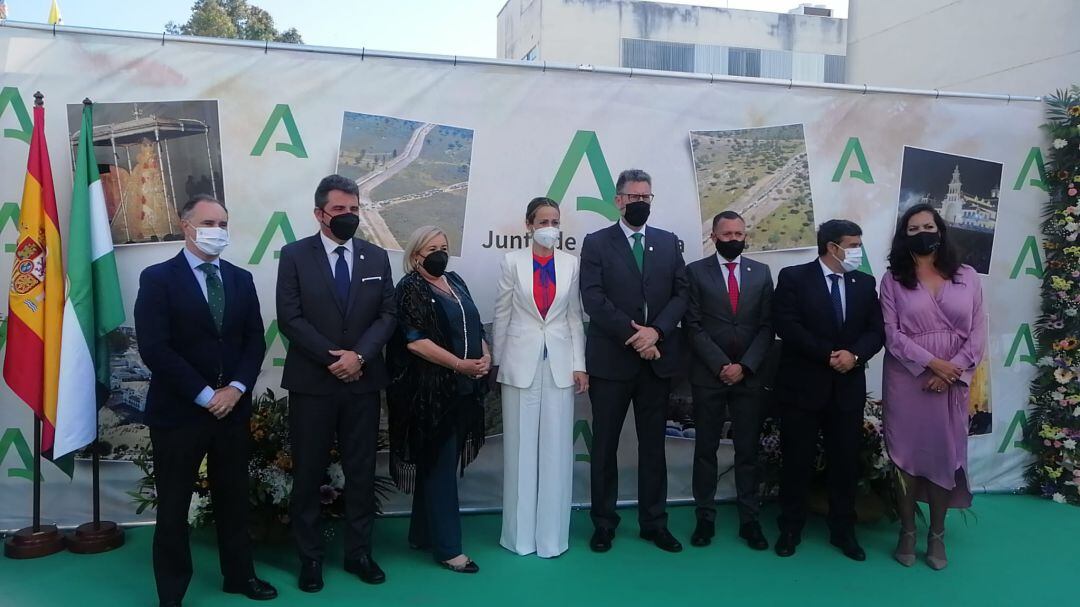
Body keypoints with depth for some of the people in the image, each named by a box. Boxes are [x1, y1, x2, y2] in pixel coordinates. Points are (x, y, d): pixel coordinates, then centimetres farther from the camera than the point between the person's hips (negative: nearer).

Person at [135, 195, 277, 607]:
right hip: (178, 410, -4)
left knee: (233, 498, 14)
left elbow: (255, 340, 7)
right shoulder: (157, 278, -6)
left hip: (233, 407, 4)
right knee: (174, 506, 7)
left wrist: (236, 388, -9)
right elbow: (154, 348, -14)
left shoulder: (241, 279, 9)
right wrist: (204, 395, -16)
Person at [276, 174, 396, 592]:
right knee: (308, 473, 7)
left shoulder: (377, 257, 7)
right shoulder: (294, 255, -2)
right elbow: (290, 318, -8)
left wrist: (359, 355, -13)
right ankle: (310, 557, 20)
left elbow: (387, 315, 2)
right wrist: (332, 357, -15)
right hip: (312, 382, -2)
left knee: (361, 472, 9)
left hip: (363, 382, 3)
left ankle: (358, 552, 22)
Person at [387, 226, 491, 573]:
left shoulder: (455, 282, 14)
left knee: (437, 464, 14)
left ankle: (423, 534, 26)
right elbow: (416, 341, -18)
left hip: (463, 388, 7)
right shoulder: (411, 288, -8)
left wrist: (486, 355, -2)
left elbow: (474, 326, 18)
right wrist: (462, 365, -21)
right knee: (440, 466, -1)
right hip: (431, 391, -7)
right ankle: (447, 548, 7)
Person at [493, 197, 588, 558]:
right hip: (521, 363, -1)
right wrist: (498, 362, 4)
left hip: (559, 363, 1)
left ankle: (551, 534, 15)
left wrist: (579, 365, 2)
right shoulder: (512, 263, 1)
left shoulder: (570, 264, 4)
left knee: (556, 449, 4)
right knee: (521, 447, 5)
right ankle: (520, 533, 17)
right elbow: (502, 315, 4)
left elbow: (574, 316, 6)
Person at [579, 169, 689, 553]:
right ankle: (604, 522, 17)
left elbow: (681, 294, 3)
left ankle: (653, 522, 21)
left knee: (653, 444, 10)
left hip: (658, 359, 3)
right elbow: (593, 299, -9)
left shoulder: (669, 243, 11)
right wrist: (633, 335, -15)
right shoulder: (596, 243, 1)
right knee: (605, 445, 6)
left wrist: (656, 331, -13)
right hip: (611, 359, -3)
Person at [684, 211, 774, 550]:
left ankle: (749, 520, 15)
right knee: (705, 449, 6)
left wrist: (744, 366, -8)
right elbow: (694, 326, -5)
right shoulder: (696, 271, 1)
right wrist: (721, 365, -12)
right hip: (708, 375, -1)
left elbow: (767, 327, 3)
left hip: (749, 375, 2)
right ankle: (705, 518, 15)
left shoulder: (761, 273, 8)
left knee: (748, 450, 6)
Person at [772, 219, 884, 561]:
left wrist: (854, 354, -16)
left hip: (848, 388, 4)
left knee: (846, 461, 10)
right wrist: (828, 354, -17)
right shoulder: (793, 278, -4)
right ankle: (791, 528, 19)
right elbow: (786, 325, -14)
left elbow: (876, 330, 4)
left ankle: (843, 530, 24)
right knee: (797, 461, 5)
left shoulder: (864, 283, 10)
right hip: (803, 385, -4)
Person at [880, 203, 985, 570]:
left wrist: (952, 371, -10)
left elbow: (978, 333, 2)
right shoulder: (893, 280, 1)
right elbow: (892, 334, -6)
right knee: (906, 455, 4)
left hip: (952, 383, 2)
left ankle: (937, 536, 19)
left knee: (945, 455, 6)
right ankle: (907, 533, 16)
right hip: (907, 381, -1)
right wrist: (931, 363, -15)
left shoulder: (967, 277, 5)